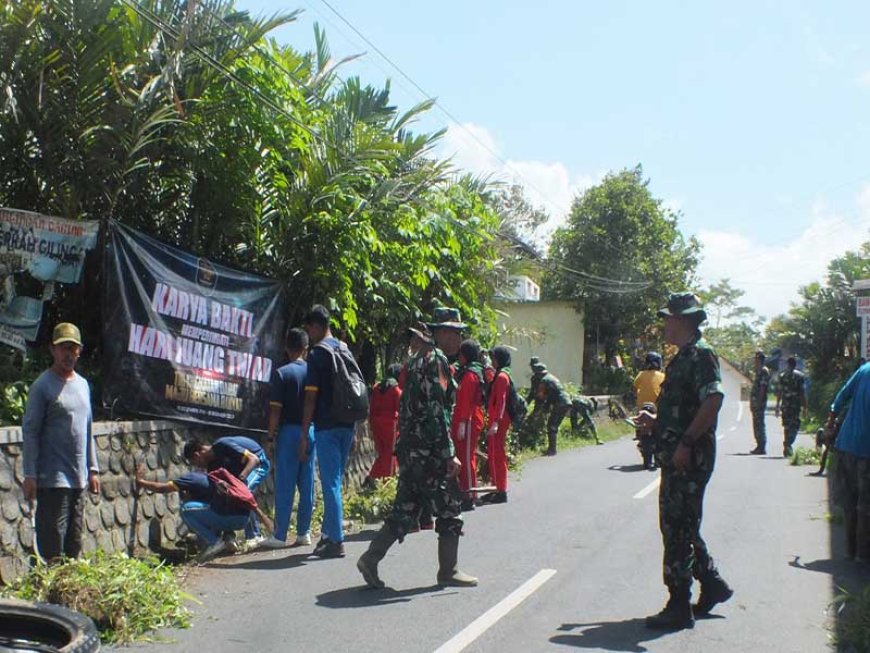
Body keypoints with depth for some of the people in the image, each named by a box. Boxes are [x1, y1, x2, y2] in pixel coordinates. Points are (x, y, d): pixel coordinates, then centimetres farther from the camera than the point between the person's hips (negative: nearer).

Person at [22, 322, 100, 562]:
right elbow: (30, 432, -10)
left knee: (74, 546, 13)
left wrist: (92, 469, 15)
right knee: (52, 547, -6)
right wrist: (30, 475, -14)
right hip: (52, 480, -7)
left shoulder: (83, 385, 13)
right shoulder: (42, 386, -8)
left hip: (79, 479, 7)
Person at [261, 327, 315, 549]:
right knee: (307, 485, 8)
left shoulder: (281, 373, -9)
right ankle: (303, 533, 13)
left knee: (285, 485, 0)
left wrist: (271, 438, -5)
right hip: (310, 431, 4)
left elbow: (275, 410, -10)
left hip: (289, 431, -4)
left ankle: (279, 535, 3)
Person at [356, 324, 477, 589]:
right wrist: (449, 454, -19)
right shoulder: (436, 361, -13)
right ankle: (448, 571, 11)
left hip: (410, 449, 9)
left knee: (405, 509, 11)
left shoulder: (417, 360, 17)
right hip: (429, 451, -9)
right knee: (449, 510, 3)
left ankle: (371, 558, 8)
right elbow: (437, 411, -20)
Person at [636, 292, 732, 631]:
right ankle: (712, 584, 31)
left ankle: (679, 608, 3)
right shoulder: (683, 356, 18)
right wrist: (655, 422, 15)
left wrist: (686, 443, -26)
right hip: (676, 457, 10)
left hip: (689, 458, -10)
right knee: (679, 525, 18)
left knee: (678, 528, -5)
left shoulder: (700, 354, -13)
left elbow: (713, 400, -25)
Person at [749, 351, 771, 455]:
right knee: (756, 425, 13)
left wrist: (758, 402, -23)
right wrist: (752, 403, 21)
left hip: (759, 403, -10)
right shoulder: (759, 371, 19)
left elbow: (762, 388, -19)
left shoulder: (763, 371, -12)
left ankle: (762, 448, -6)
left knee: (759, 425, -8)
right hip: (755, 403, 10)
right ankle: (759, 446, 18)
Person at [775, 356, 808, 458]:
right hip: (796, 404, -2)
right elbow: (803, 392, -4)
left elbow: (779, 392, 3)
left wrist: (777, 405, 8)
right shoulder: (800, 375, 0)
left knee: (786, 426, 11)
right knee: (795, 426, 1)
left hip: (785, 404, 2)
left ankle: (786, 445, 11)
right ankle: (789, 444, -17)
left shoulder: (782, 375, 5)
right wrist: (805, 407, 0)